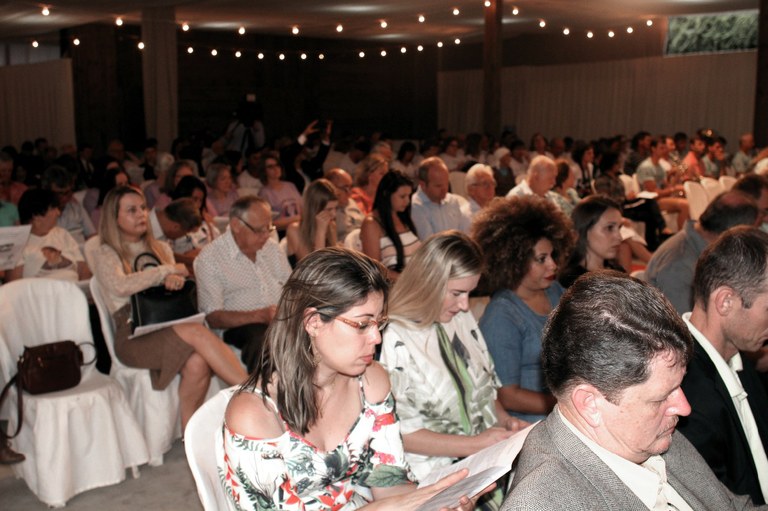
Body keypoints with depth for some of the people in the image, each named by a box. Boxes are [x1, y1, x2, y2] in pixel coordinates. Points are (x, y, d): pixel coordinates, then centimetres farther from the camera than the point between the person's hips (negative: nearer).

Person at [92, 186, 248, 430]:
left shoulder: (161, 249, 23)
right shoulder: (106, 254, 5)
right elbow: (120, 286, -16)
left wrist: (175, 280, -6)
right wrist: (167, 271, -7)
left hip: (167, 327, 5)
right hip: (133, 337, -5)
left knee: (198, 362, -32)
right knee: (197, 332, -33)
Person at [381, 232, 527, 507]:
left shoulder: (462, 319, 8)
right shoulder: (393, 340, -15)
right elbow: (396, 431, -14)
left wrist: (504, 419, 1)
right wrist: (473, 445, -15)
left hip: (486, 458, 7)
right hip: (434, 476, -7)